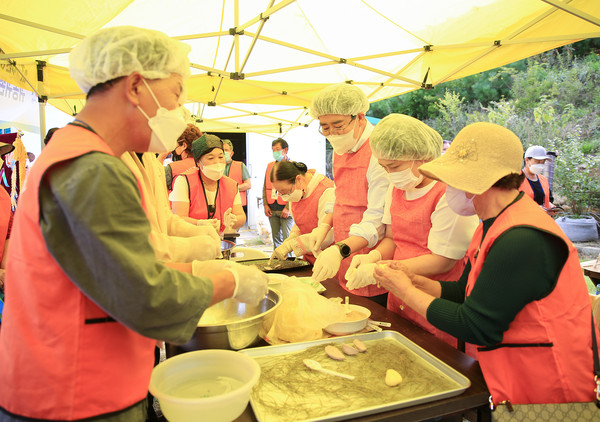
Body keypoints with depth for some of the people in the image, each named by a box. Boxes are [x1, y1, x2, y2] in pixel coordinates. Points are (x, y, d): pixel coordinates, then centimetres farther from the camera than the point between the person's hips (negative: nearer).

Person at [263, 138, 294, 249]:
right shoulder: (269, 165, 15)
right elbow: (265, 187, 16)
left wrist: (288, 208, -14)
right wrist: (265, 205, 4)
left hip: (285, 210, -5)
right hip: (272, 210, 5)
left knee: (287, 239, -5)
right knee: (276, 238, 10)